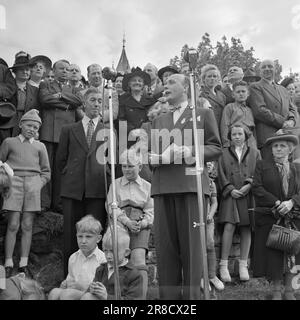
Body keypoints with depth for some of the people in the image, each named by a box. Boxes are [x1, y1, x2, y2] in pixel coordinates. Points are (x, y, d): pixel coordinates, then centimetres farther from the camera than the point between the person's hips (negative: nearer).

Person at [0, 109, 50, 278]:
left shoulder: (40, 146, 15)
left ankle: (24, 264, 6)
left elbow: (46, 171, 17)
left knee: (27, 226, 1)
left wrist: (39, 185, 2)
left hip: (33, 184, 2)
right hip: (14, 183, -1)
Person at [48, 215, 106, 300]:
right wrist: (66, 283, 2)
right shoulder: (73, 258, 13)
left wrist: (84, 287, -17)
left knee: (66, 294, -30)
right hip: (74, 292, 6)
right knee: (54, 292, -22)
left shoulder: (102, 259, -8)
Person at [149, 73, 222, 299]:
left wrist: (190, 152, -11)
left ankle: (192, 293, 7)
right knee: (165, 245, 2)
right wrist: (155, 158, 1)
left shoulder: (203, 114, 13)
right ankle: (168, 294, 11)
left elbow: (216, 148, 5)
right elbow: (151, 152, 24)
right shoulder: (159, 121, 26)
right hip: (163, 185, 4)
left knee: (191, 244, -3)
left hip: (190, 183, -4)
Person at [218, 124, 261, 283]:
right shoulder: (224, 154, 13)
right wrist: (230, 189, -7)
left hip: (248, 195, 2)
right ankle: (223, 265, -9)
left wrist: (249, 185, -8)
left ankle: (243, 265, 9)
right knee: (229, 226, -14)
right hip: (230, 195, -1)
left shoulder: (254, 153, 15)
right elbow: (221, 174, 6)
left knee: (246, 229, 1)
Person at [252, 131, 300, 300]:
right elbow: (257, 188, -6)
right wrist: (276, 203, -14)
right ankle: (276, 291, 15)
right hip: (270, 218, -2)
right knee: (273, 253, 0)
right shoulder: (262, 165, 4)